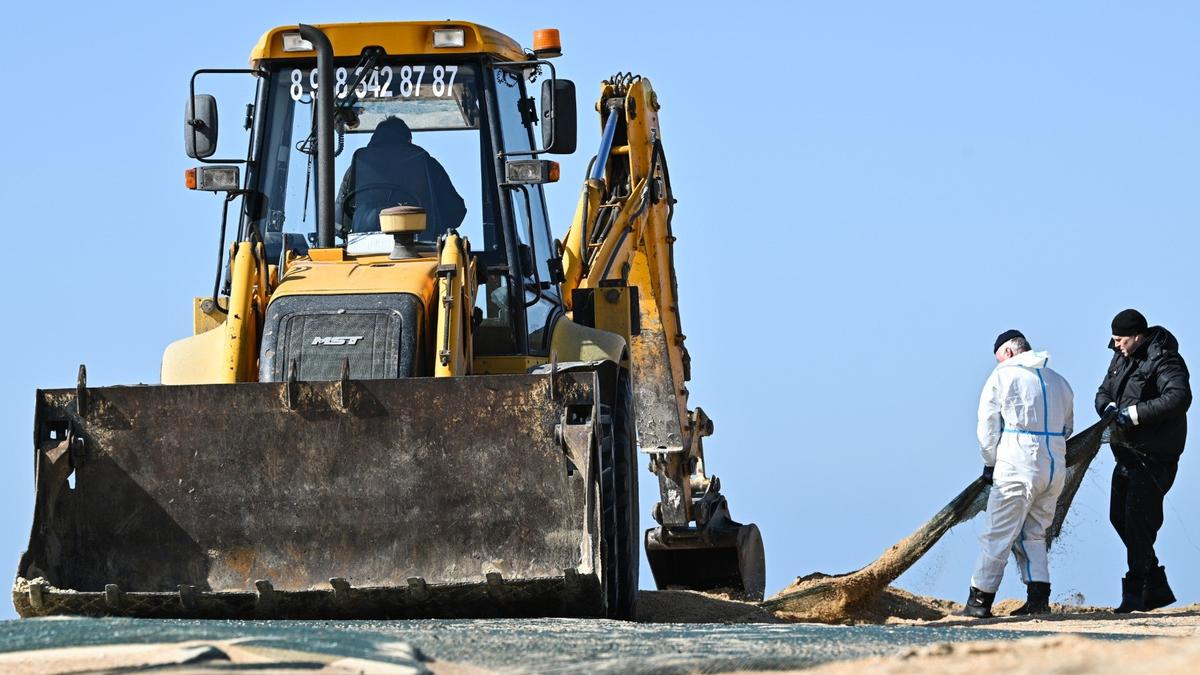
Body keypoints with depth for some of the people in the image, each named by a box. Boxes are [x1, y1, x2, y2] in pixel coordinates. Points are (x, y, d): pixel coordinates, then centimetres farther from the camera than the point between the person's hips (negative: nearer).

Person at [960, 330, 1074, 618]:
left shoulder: (1002, 376, -1)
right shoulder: (1058, 381, 16)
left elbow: (987, 426, -2)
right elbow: (1067, 427, 20)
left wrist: (990, 462, 8)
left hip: (1018, 465, -6)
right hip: (1055, 466, 6)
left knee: (998, 535, -3)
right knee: (1033, 534, 15)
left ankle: (980, 600, -3)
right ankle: (1039, 597, 4)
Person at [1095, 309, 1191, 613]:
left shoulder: (1163, 360, -15)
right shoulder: (1122, 358, 13)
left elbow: (1179, 398, -28)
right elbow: (1104, 391, 19)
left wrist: (1134, 413, -29)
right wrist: (1108, 407, -6)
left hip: (1155, 456, -10)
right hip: (1127, 452, 10)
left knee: (1138, 520, -12)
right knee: (1120, 517, 12)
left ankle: (1135, 592, -6)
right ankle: (1157, 587, 21)